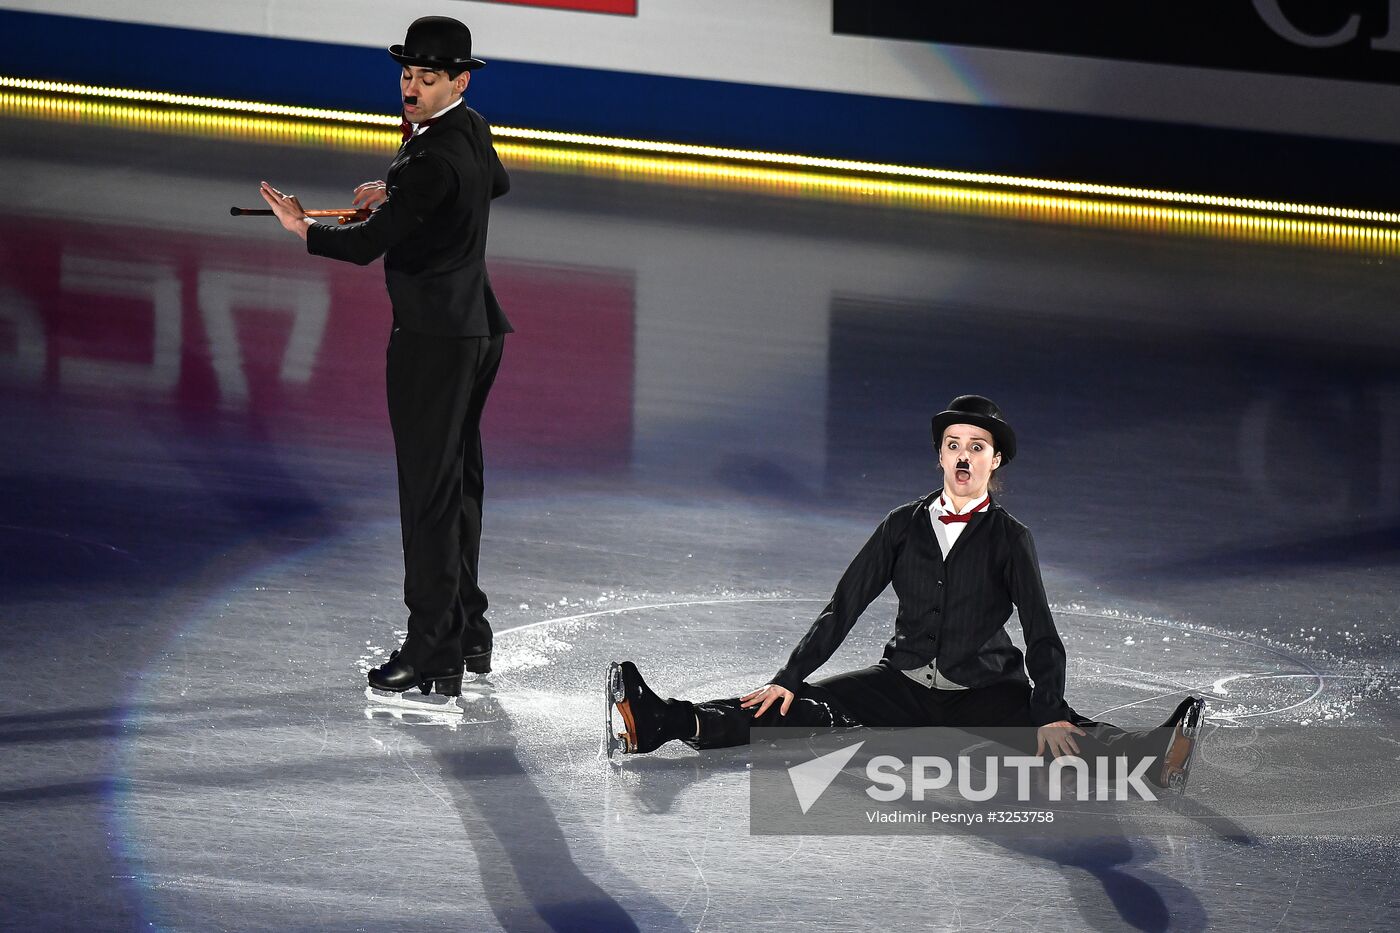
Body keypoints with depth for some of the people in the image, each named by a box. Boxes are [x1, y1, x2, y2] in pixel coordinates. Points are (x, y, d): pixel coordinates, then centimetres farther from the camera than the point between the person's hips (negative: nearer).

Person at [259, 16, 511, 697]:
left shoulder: (434, 162, -22)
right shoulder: (473, 130, 7)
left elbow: (365, 245, -26)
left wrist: (301, 228, -9)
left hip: (433, 336, -10)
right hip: (477, 327, 10)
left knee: (429, 492, -8)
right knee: (458, 482, 20)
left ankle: (433, 654, -8)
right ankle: (469, 632, 30)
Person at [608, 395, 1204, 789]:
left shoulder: (1009, 538, 0)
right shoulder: (904, 526, 8)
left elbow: (1041, 633, -9)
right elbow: (844, 607, 6)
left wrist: (1050, 716, -25)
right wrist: (787, 680, -4)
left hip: (984, 691, -2)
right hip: (906, 682, 3)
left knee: (1065, 735, -32)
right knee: (802, 707, -18)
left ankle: (1155, 758, -61)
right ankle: (661, 723, -37)